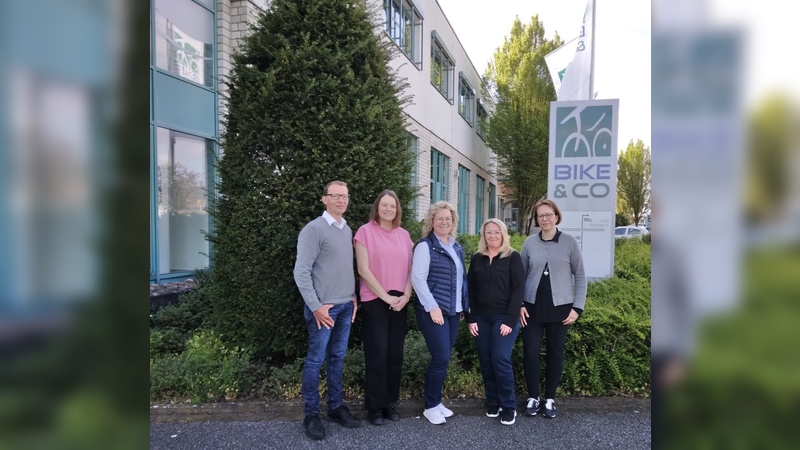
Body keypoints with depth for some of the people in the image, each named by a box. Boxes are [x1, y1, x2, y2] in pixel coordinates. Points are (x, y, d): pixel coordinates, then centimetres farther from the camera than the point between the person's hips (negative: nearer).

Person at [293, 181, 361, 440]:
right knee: (316, 359, 2)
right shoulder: (314, 229, -10)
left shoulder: (348, 230, 11)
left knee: (337, 357, 13)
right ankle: (311, 414, 15)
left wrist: (353, 297, 10)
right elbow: (301, 272, -13)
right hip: (323, 306, -6)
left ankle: (336, 407, 25)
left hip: (346, 305, 6)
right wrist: (315, 306, -15)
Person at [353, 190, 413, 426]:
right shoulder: (365, 231, -5)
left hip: (399, 303, 5)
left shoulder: (404, 235, 9)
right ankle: (375, 406, 14)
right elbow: (363, 270, -10)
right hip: (374, 302, -4)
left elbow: (410, 269, 10)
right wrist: (386, 297, -12)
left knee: (395, 354, 9)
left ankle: (390, 402, 22)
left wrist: (405, 295, -5)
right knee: (377, 354, 0)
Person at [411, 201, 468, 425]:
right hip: (433, 311, -7)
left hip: (453, 310, 7)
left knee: (444, 358, 11)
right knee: (441, 358, -7)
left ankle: (436, 401, 24)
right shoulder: (425, 246, -9)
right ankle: (431, 406, 9)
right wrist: (432, 307, -18)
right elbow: (418, 279, -14)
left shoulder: (457, 247, 13)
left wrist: (464, 305, 15)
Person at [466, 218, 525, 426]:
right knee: (486, 362, 6)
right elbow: (470, 289, 8)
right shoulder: (477, 258, 9)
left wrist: (510, 319, -13)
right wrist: (470, 318, 0)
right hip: (481, 318, 4)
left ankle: (509, 407, 6)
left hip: (504, 317, -4)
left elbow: (518, 289, -7)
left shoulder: (513, 257, -1)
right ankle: (493, 403, 20)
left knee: (501, 360, -9)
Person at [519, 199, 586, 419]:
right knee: (530, 352, 2)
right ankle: (533, 397, 19)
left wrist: (577, 307, -5)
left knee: (555, 353, 9)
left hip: (559, 308, -1)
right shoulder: (529, 243, 0)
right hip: (532, 307, 1)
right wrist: (518, 305, -2)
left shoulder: (570, 242, -3)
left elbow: (580, 277, 0)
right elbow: (520, 276, 5)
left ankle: (550, 398, 23)